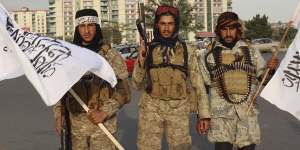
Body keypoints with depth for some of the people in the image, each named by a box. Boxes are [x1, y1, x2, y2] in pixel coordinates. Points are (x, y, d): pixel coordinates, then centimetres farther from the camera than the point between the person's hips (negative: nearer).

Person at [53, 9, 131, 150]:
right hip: (75, 122, 3)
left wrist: (104, 112, -16)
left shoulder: (111, 55, -5)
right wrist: (59, 115, 4)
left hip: (103, 122, -3)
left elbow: (123, 92, -6)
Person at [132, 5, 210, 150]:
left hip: (178, 110, 0)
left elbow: (198, 84, 2)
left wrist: (204, 114, -2)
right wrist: (141, 62, -14)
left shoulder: (186, 51, 2)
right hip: (151, 109, 0)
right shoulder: (147, 49, 1)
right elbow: (137, 84, 2)